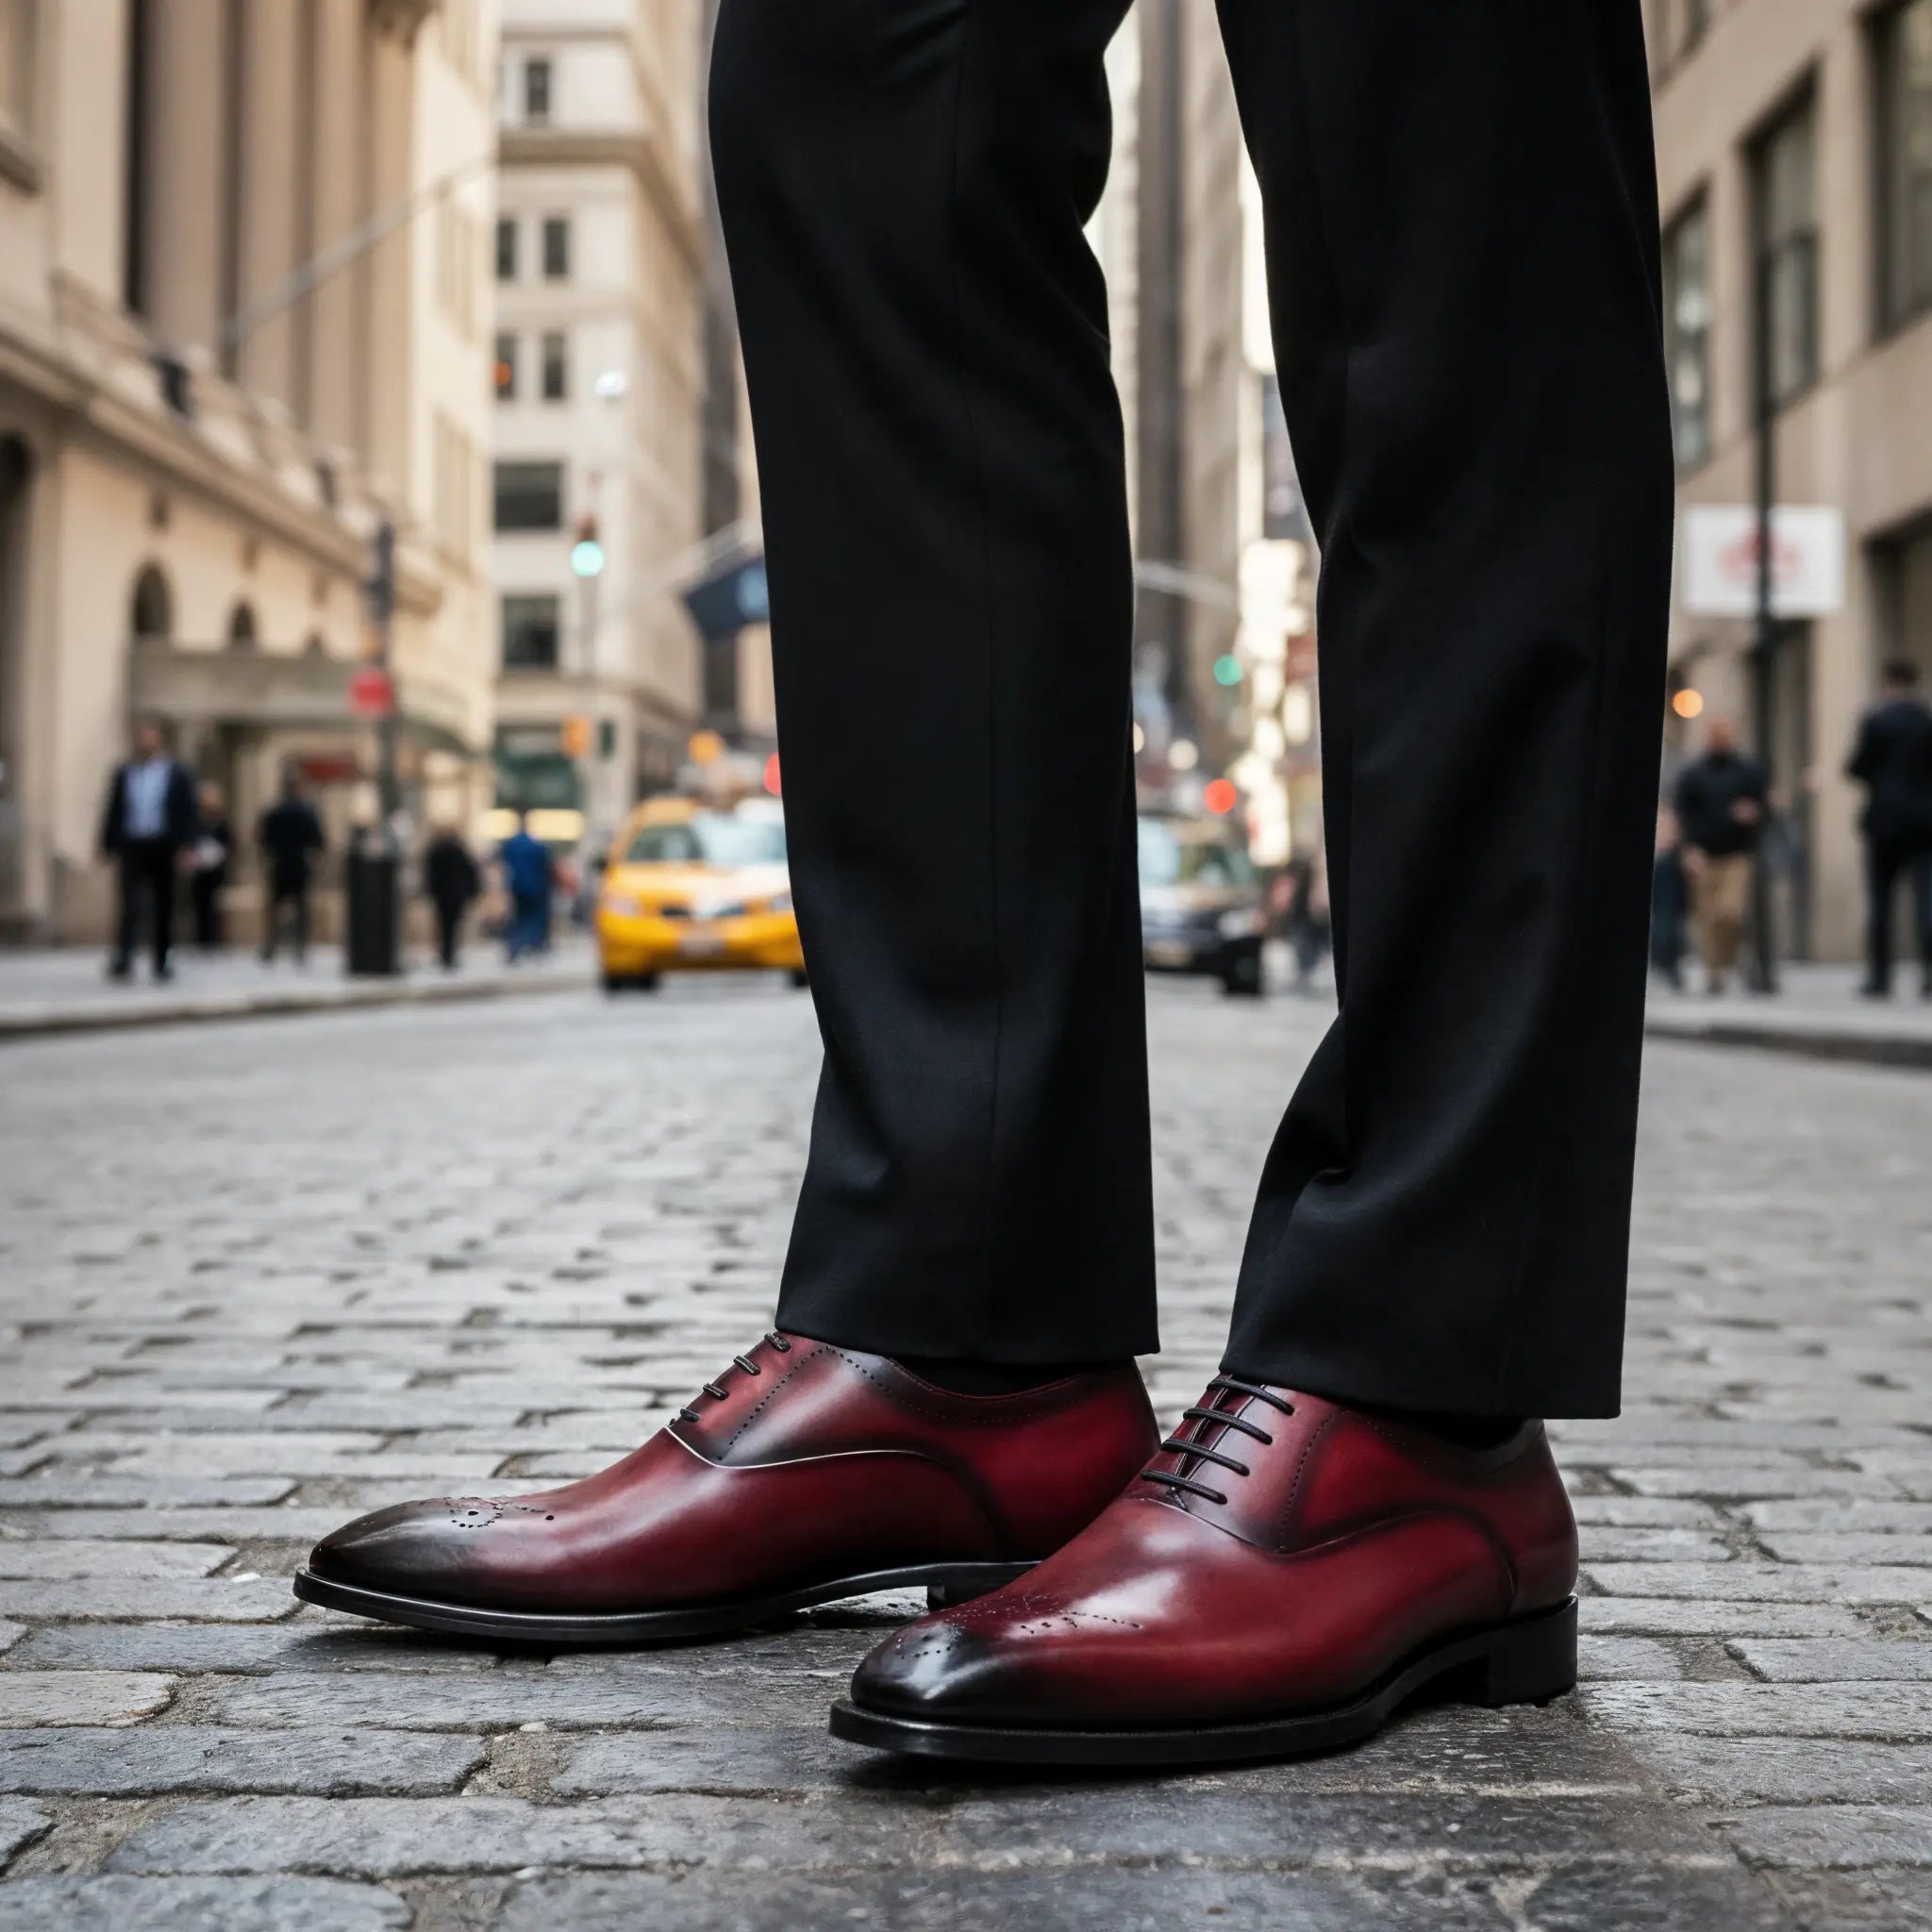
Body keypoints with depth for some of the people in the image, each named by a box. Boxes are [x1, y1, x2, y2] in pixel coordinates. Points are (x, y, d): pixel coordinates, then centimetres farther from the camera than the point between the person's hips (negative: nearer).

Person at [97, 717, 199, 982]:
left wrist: (186, 846, -9)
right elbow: (112, 811, 11)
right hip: (132, 847, 0)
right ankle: (122, 959, -17)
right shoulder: (123, 773, 9)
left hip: (164, 848, 0)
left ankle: (163, 962, 15)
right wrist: (108, 848, 6)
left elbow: (188, 811, 1)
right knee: (131, 905, -12)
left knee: (164, 908, 6)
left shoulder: (177, 773, 4)